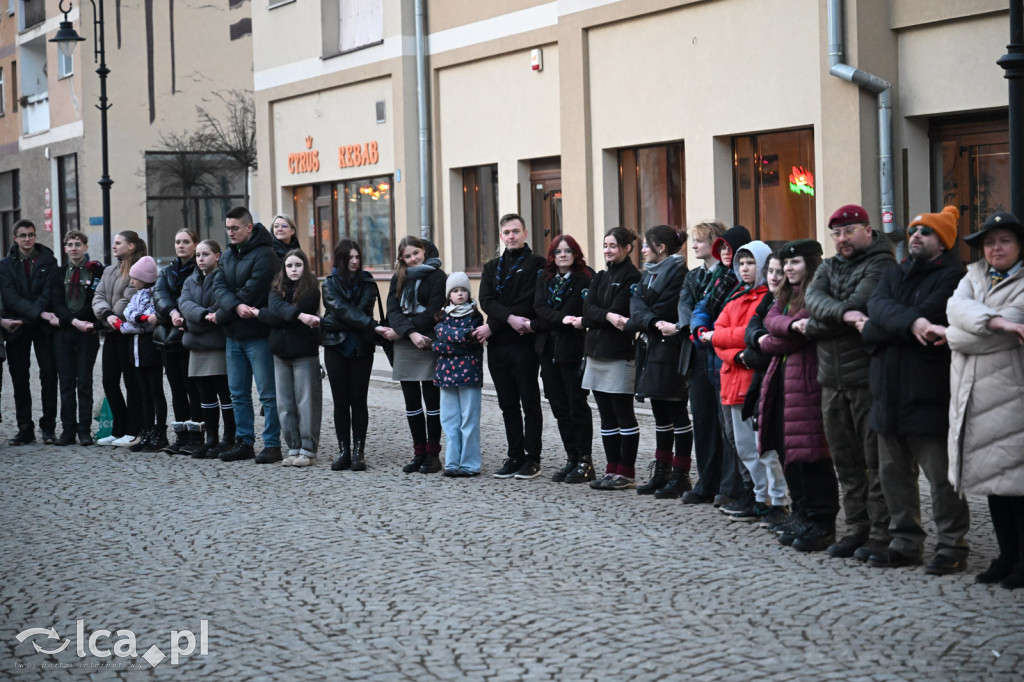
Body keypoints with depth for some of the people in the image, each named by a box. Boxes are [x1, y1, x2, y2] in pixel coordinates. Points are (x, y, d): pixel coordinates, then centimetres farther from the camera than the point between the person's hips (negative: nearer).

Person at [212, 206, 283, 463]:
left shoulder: (265, 256, -11)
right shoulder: (228, 255, 13)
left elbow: (251, 292, -18)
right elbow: (219, 286, 0)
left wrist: (220, 315, -11)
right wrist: (236, 306, -21)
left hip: (258, 335, -8)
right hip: (233, 335, 8)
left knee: (267, 393, -4)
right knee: (238, 393, 12)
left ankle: (272, 445, 0)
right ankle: (244, 442, 20)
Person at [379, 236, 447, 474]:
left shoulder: (436, 276, -3)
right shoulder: (399, 278, 11)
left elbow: (433, 313, -12)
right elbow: (393, 310, -1)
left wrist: (398, 331, -12)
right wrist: (411, 333, -18)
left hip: (429, 345, -5)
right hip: (405, 347, 5)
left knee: (432, 400, -1)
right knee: (412, 402, 6)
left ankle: (433, 453, 5)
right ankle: (419, 452, 13)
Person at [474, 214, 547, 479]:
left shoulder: (536, 264, -1)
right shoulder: (492, 267, 17)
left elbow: (527, 303, -11)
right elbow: (486, 300, 1)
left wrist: (492, 326, -12)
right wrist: (510, 318, -18)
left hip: (524, 344, -5)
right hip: (497, 347, 5)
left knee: (530, 404, -1)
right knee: (508, 405, 9)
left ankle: (532, 458, 4)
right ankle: (515, 456, 15)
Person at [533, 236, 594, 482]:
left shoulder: (585, 279, -6)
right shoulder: (544, 280, 13)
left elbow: (578, 313, -12)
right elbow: (540, 307, -1)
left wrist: (536, 325, -10)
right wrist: (562, 319, -20)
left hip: (572, 350, -6)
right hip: (548, 350, 6)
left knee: (577, 405, -2)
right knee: (559, 406, 7)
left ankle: (584, 459, 5)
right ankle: (571, 458, 14)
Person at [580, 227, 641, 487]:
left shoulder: (631, 277, -6)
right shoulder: (601, 277, 17)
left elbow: (618, 312, -16)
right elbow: (588, 308, 0)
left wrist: (597, 317, -7)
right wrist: (607, 316, -16)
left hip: (620, 354, -8)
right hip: (597, 353, 8)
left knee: (623, 414, -2)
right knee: (607, 416, 10)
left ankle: (625, 472, 1)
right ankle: (611, 470, 15)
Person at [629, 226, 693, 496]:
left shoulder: (677, 271, -11)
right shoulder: (649, 273, 16)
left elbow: (663, 311, -17)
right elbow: (637, 303, 3)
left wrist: (636, 322, -5)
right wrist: (652, 322, -16)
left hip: (670, 349, -9)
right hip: (650, 348, 9)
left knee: (676, 411, -4)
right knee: (660, 412, 12)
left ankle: (681, 474, 0)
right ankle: (662, 472, 17)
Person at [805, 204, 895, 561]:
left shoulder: (881, 265, -4)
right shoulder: (828, 268, 18)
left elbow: (859, 305, -17)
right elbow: (814, 299, -2)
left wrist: (813, 327, -5)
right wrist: (843, 314, -22)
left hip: (868, 375, -7)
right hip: (832, 379, 7)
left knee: (876, 459, -5)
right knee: (845, 460, 10)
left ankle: (881, 533, -1)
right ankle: (857, 529, 17)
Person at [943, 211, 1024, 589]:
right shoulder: (974, 275, 16)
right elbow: (956, 307, -7)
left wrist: (948, 334, -1)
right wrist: (993, 320, -23)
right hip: (971, 396, 6)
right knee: (992, 481, 9)